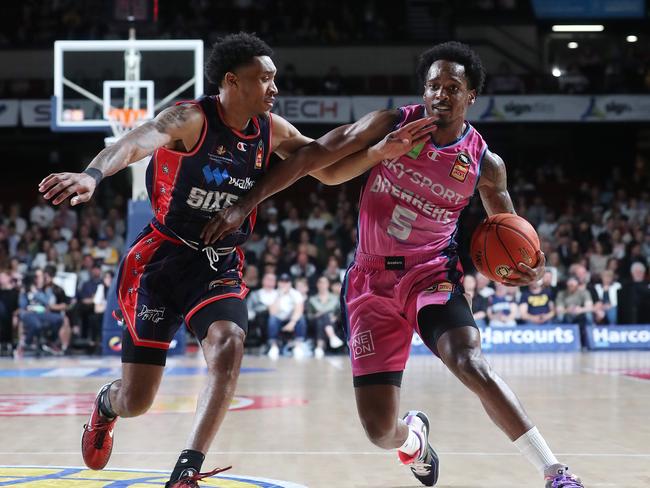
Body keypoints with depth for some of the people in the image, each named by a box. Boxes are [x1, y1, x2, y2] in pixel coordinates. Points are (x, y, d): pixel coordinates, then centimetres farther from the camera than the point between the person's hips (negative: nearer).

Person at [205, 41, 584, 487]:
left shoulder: (485, 164, -2)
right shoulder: (393, 125, -6)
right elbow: (310, 159, -3)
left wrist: (527, 266, -14)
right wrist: (247, 203, -8)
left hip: (432, 273, 0)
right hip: (373, 281, 1)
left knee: (472, 363, -32)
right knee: (379, 430, -5)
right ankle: (413, 437, 36)